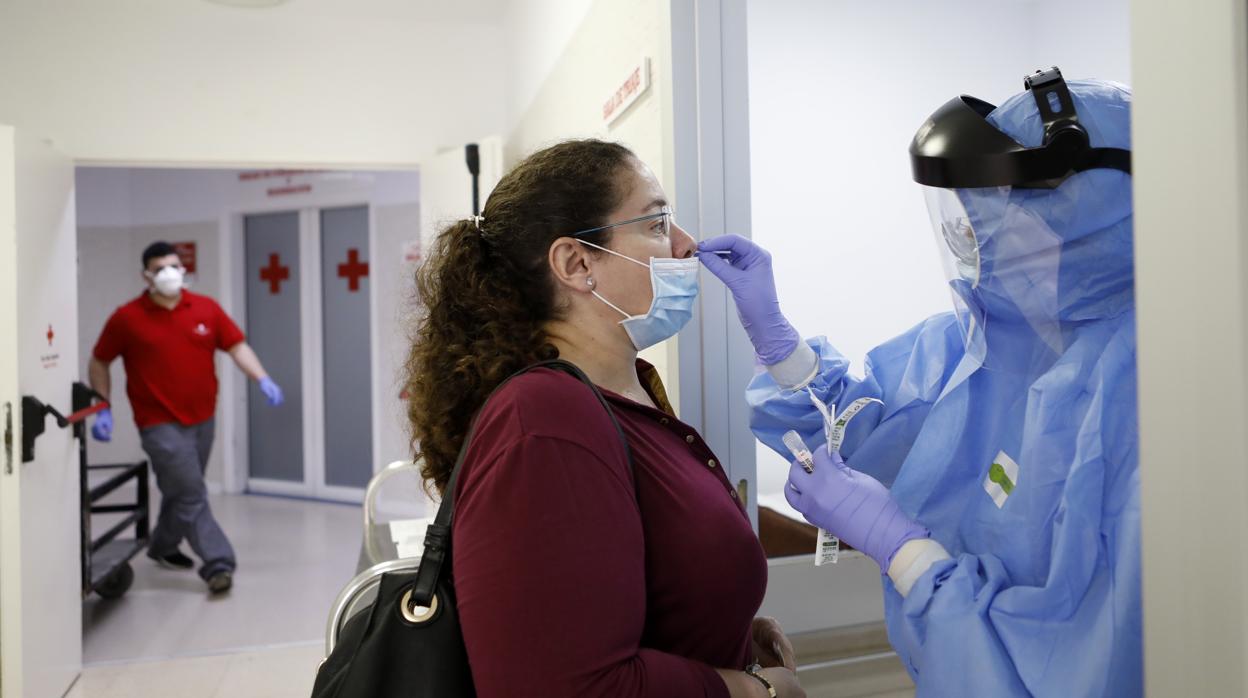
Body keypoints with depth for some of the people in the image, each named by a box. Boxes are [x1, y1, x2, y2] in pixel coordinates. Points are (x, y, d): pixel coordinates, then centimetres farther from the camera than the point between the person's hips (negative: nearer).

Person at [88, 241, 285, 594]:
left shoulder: (207, 308, 0)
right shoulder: (127, 318, -6)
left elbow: (237, 346, 0)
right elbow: (99, 361, 4)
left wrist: (263, 379, -16)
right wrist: (103, 409, -2)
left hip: (202, 420, 4)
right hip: (161, 424, -4)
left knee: (181, 491, 19)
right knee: (191, 496, -8)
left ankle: (163, 547, 41)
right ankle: (218, 563, -5)